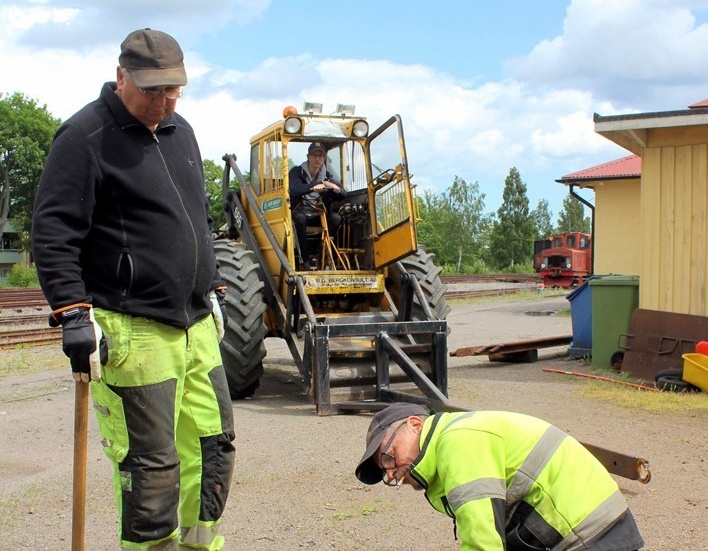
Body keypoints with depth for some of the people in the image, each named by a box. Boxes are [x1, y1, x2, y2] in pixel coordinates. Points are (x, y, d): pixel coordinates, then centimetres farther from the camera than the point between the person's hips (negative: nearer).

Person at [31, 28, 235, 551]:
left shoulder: (180, 131, 16)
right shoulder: (86, 136, -9)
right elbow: (53, 235, -13)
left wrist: (213, 288, 23)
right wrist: (74, 314, -19)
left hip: (196, 323, 8)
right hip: (132, 331, -8)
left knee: (214, 442, 13)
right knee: (152, 466, -4)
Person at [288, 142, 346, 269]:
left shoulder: (326, 176, 6)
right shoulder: (296, 172, -5)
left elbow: (343, 194, -6)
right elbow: (295, 189, -28)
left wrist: (333, 187, -29)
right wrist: (319, 184, -36)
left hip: (319, 214, 4)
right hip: (301, 211, -4)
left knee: (336, 218, -24)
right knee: (300, 218, -37)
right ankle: (305, 258, -27)